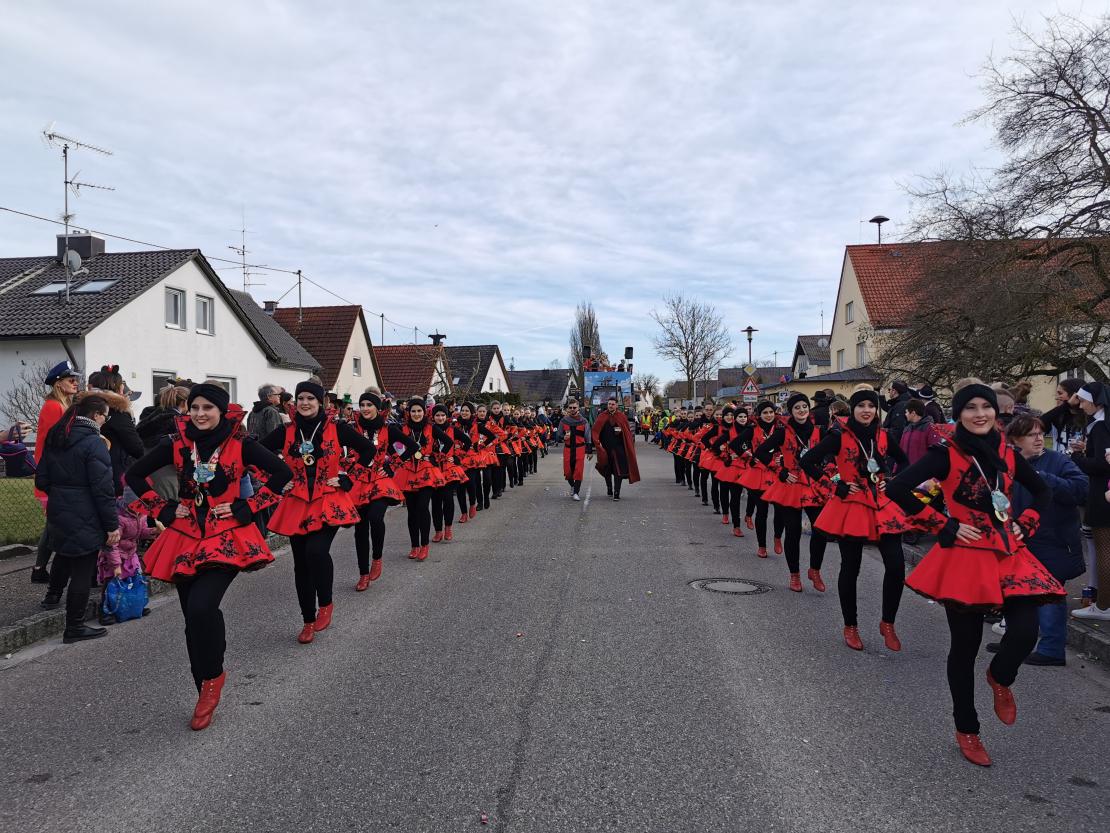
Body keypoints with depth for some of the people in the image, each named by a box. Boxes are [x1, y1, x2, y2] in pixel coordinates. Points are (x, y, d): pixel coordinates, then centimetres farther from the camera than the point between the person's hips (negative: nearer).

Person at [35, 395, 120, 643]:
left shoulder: (55, 439, 8)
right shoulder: (94, 443, -17)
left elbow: (41, 481, 13)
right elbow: (103, 489, -19)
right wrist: (112, 525, -14)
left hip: (57, 512, 8)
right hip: (85, 518, -8)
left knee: (65, 553, 32)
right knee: (82, 570, 1)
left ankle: (53, 595, 50)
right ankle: (74, 627, 8)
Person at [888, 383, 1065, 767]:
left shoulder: (1008, 455, 6)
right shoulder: (946, 455, -9)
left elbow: (1042, 492, 22)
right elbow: (897, 489, -18)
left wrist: (1025, 524, 6)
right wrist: (944, 526, -15)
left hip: (1009, 554, 4)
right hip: (965, 557, -4)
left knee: (1025, 632, -12)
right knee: (965, 645, 5)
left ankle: (1000, 678, 25)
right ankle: (966, 730, 24)